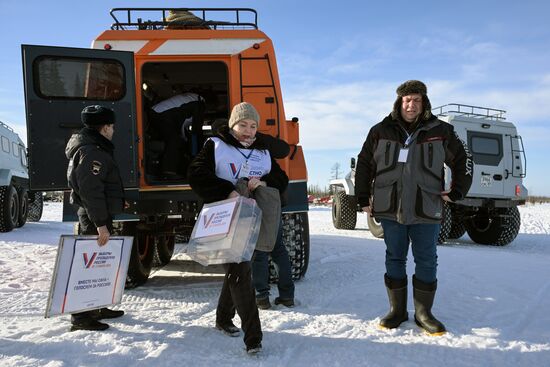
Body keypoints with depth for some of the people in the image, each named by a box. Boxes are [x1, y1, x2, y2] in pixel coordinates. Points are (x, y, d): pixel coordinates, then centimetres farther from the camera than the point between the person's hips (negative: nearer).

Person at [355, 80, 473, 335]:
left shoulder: (440, 131, 3)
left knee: (426, 261, 6)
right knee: (394, 259, 8)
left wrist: (456, 192, 8)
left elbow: (462, 160, 14)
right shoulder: (381, 131, 4)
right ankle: (397, 310, 22)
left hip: (426, 210, 0)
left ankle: (423, 313, 21)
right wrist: (363, 198, 7)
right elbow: (364, 165, 11)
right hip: (390, 209, 0)